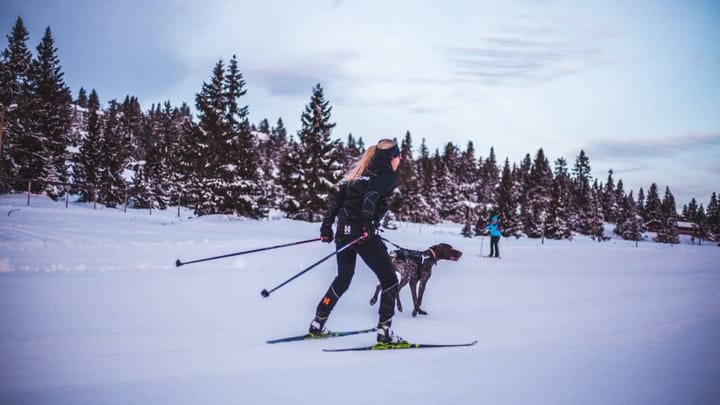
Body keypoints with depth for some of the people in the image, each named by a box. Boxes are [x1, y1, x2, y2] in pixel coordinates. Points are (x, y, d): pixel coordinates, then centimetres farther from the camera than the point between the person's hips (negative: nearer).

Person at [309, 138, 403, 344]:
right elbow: (371, 197, -20)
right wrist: (368, 224, -28)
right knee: (390, 281, 4)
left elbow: (336, 199, 16)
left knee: (343, 279, 25)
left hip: (343, 231, 8)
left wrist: (326, 226, 18)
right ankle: (384, 331, -2)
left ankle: (317, 323, 27)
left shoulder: (359, 173, 20)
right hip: (363, 234, -8)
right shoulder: (388, 176, -1)